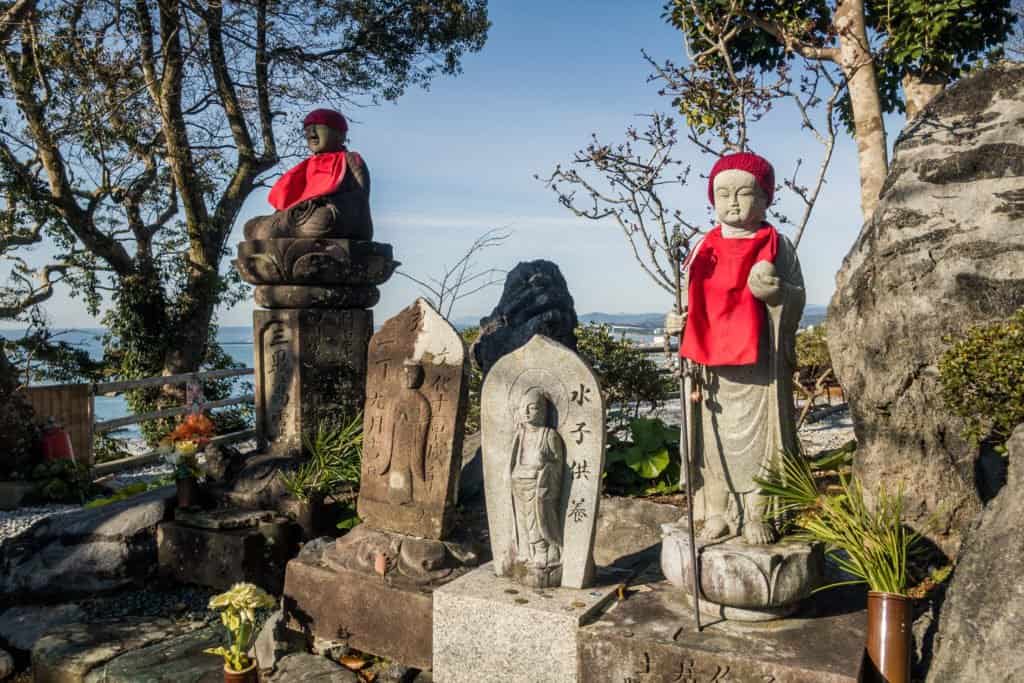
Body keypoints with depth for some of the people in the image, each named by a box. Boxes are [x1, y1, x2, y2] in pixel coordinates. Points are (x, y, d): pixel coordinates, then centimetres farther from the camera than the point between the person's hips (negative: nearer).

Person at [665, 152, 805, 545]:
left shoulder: (776, 246, 0)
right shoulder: (703, 249, 9)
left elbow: (797, 302, -1)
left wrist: (776, 292, -22)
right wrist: (677, 321, -2)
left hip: (758, 363, -3)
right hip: (709, 364, 3)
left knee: (757, 438, 3)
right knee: (713, 438, 8)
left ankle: (756, 515, 18)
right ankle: (717, 512, 20)